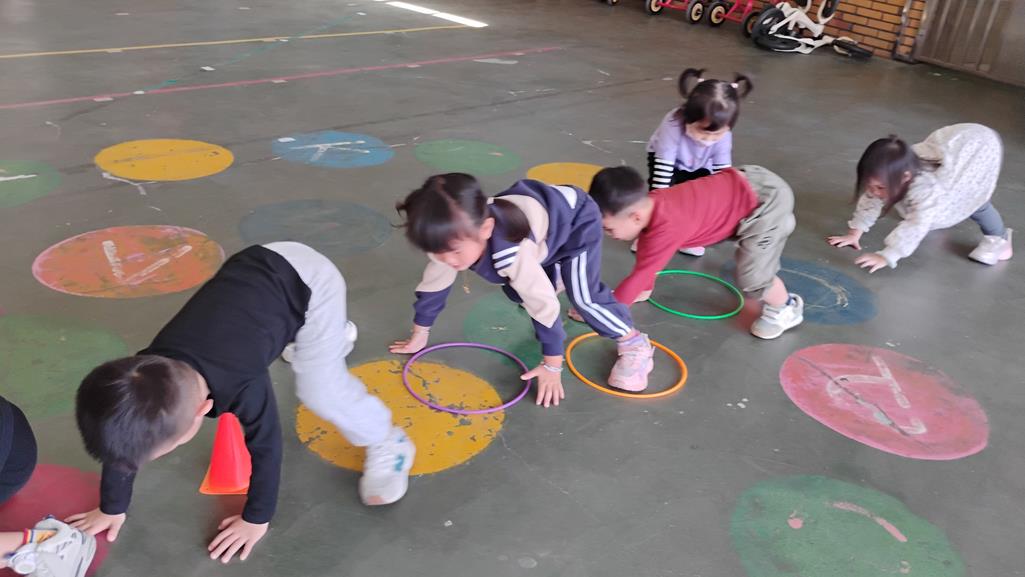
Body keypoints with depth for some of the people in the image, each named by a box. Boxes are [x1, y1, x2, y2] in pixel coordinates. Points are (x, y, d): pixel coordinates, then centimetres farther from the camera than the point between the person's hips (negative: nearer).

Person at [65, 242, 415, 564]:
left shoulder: (243, 387, -39)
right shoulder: (151, 372, -24)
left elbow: (265, 448, -21)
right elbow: (123, 440, -7)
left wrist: (256, 519, -6)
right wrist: (111, 508, 6)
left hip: (309, 280, -6)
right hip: (261, 264, 6)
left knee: (320, 391, -16)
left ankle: (387, 442, 10)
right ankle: (332, 334, 69)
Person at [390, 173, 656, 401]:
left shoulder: (511, 253, -45)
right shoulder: (455, 235, -25)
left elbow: (545, 304, -36)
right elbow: (433, 285, -9)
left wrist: (552, 366, -25)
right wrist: (419, 335, 1)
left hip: (576, 218, -7)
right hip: (536, 209, 7)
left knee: (584, 295, -21)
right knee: (516, 291, 12)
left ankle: (634, 343, 0)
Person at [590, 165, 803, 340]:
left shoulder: (667, 228, -33)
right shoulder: (648, 205, -6)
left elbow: (639, 276, -27)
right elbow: (645, 255, 11)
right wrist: (645, 290, 23)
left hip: (767, 199, -9)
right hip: (744, 182, 10)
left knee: (751, 277, -11)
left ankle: (787, 308, 19)